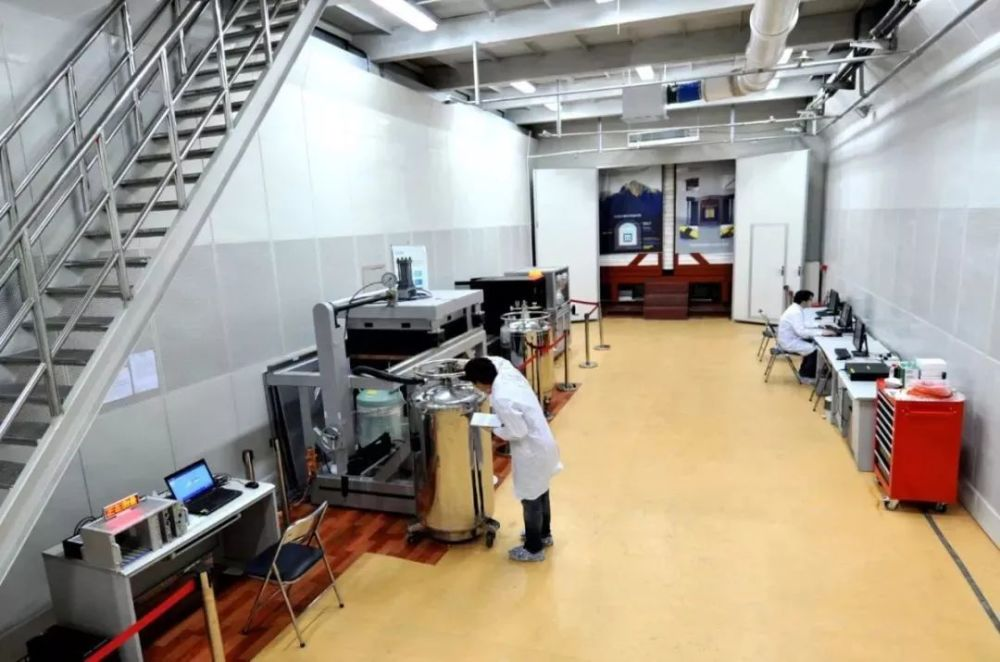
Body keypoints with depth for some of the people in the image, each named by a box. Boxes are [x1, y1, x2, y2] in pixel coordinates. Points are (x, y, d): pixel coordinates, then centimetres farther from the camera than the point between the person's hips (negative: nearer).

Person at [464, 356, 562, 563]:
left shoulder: (501, 399, -30)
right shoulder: (509, 373, -5)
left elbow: (518, 432, -25)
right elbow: (498, 361, 19)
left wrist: (495, 430, -11)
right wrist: (480, 362, 14)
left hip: (532, 451, -9)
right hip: (543, 444, 9)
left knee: (530, 499, 9)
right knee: (540, 493, 25)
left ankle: (534, 549, 27)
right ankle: (544, 534, 45)